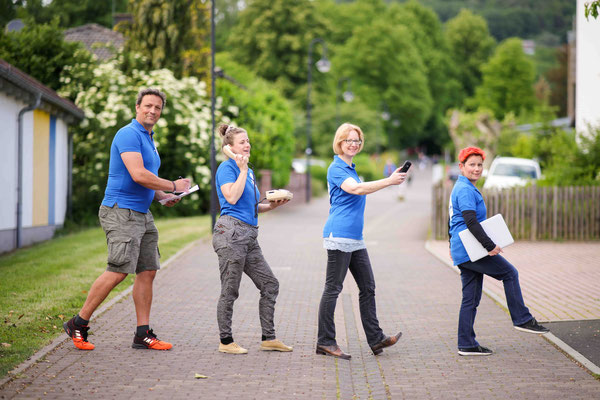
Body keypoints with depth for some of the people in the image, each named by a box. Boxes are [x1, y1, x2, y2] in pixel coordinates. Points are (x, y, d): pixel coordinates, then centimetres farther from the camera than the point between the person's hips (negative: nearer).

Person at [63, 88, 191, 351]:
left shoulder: (148, 140, 20)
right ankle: (78, 324, -4)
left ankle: (143, 334, 8)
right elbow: (138, 175, -23)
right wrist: (173, 186, -12)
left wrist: (163, 197, 12)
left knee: (147, 271, 5)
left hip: (142, 214, 10)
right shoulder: (129, 134, -11)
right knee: (119, 271, -15)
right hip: (121, 211, -10)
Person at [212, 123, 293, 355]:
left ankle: (268, 338, 13)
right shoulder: (227, 167, -4)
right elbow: (232, 197, -19)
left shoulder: (249, 172, 21)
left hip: (249, 235, 9)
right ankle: (226, 341, 6)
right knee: (230, 290, -3)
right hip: (231, 231, -9)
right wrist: (243, 169, -14)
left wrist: (273, 205, 11)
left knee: (270, 284, 7)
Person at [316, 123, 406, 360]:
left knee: (367, 287, 8)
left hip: (355, 238, 10)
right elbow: (356, 189, -25)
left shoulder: (350, 168, 20)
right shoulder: (336, 168, -9)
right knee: (333, 288, -5)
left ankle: (375, 339, 11)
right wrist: (389, 181, -28)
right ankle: (325, 342, 0)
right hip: (339, 235, -10)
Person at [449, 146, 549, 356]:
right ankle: (522, 319, 3)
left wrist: (452, 246, 35)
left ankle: (466, 344, 8)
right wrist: (490, 246, -24)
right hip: (469, 250, -10)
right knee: (510, 273, -2)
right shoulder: (465, 190, -13)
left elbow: (455, 222, 30)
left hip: (463, 252, 10)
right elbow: (471, 222, -23)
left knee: (471, 298, 8)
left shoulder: (462, 189, 21)